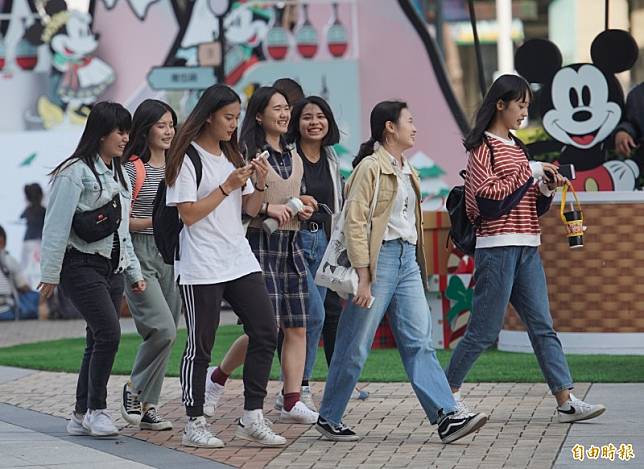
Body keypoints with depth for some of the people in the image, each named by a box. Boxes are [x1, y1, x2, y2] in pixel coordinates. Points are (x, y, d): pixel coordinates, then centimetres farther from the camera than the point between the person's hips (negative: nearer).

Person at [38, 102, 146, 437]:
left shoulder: (117, 175, 18)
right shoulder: (76, 171, -9)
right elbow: (57, 225, -12)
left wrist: (134, 272, 20)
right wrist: (50, 273, -15)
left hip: (112, 269, 8)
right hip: (82, 266, -8)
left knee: (98, 342, 5)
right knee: (109, 333, -18)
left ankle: (81, 416, 11)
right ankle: (96, 410, -8)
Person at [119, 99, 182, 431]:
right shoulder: (132, 168, -5)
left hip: (171, 255, 6)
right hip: (140, 256, -6)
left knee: (165, 335, 4)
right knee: (163, 329, -18)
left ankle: (148, 407, 11)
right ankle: (134, 389, 3)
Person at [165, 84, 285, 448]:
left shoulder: (232, 155, 15)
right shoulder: (186, 158, -8)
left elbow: (250, 210, 16)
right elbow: (189, 215, -14)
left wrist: (261, 185, -3)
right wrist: (228, 186, -15)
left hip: (240, 260, 7)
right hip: (202, 267, -7)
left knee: (265, 332, 0)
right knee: (200, 346, -1)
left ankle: (252, 418, 6)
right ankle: (195, 424, 6)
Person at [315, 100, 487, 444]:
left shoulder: (406, 171, 18)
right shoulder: (370, 168, -8)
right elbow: (355, 223, -14)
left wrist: (417, 261, 17)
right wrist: (363, 276, -18)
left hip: (407, 260, 8)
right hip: (379, 259, -8)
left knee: (419, 343, -1)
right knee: (355, 347, -1)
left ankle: (447, 418, -10)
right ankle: (328, 418, 10)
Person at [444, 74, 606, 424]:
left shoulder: (516, 147, 18)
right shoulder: (483, 147, -5)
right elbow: (489, 201, -17)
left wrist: (546, 188, 0)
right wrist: (530, 173, -14)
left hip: (527, 250, 8)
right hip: (497, 248, -8)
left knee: (543, 327, 1)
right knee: (484, 329, -3)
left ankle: (566, 402, -3)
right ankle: (448, 392, 11)